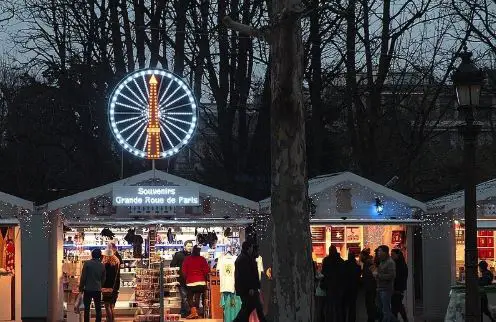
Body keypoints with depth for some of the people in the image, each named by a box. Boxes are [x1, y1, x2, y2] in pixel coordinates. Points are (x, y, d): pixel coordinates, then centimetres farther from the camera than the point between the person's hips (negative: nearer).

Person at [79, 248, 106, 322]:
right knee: (98, 309, 7)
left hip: (88, 289, -2)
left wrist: (81, 287, 2)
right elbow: (103, 279, 10)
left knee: (87, 308, 4)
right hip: (98, 290, 2)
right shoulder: (102, 266, 2)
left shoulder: (87, 263, -8)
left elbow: (83, 277, -8)